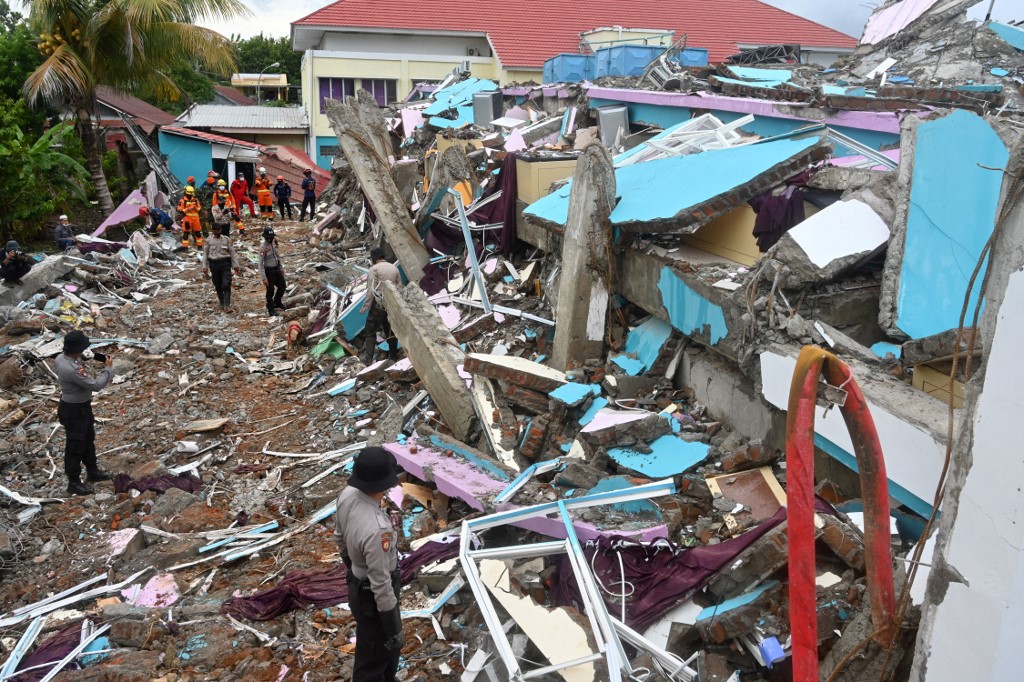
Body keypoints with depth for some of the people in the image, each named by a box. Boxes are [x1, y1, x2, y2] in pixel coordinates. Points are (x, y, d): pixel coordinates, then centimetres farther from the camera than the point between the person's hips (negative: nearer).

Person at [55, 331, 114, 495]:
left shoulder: (62, 358, -6)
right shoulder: (71, 369, -36)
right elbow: (96, 385, -29)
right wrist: (108, 368, -16)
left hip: (82, 406, 10)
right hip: (73, 411, -10)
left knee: (88, 440, 25)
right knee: (75, 446, 5)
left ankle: (92, 472, 42)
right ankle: (74, 483, 20)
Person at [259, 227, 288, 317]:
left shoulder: (274, 243, 0)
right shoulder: (263, 247, -21)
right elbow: (261, 264, -20)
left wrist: (281, 268, 14)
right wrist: (264, 278, -21)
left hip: (277, 269, 7)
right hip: (269, 271, -7)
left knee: (282, 286, 19)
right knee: (270, 291, 4)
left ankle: (277, 303, 41)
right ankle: (270, 309, 23)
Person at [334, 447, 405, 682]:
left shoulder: (348, 495, -17)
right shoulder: (376, 530, -42)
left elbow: (340, 537, 4)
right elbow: (382, 586, -30)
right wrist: (394, 629, -16)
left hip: (358, 585, 8)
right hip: (374, 598, -8)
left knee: (387, 646, 33)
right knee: (373, 657, 17)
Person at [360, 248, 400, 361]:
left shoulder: (374, 268, -7)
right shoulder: (394, 268, 10)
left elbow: (371, 290, -12)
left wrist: (366, 306, -9)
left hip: (379, 304, -5)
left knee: (371, 330, -1)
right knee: (391, 330, 15)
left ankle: (369, 357, -7)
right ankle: (393, 356, 20)